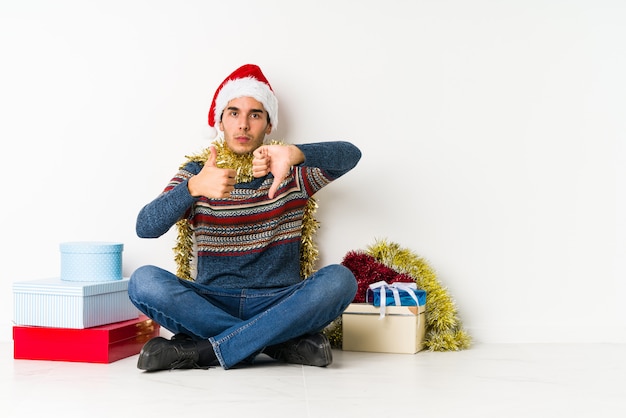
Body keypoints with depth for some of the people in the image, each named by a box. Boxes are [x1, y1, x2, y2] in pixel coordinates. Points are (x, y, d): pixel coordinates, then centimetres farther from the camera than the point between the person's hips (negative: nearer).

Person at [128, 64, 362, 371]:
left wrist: (294, 153, -30)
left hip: (278, 305, 0)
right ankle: (284, 343, -24)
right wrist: (194, 187, -28)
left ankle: (199, 351, -26)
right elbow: (145, 227, -8)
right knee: (144, 280, -26)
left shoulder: (290, 174, 8)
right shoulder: (195, 173, 8)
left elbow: (350, 155, -10)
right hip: (212, 304, 0)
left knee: (339, 279, -28)